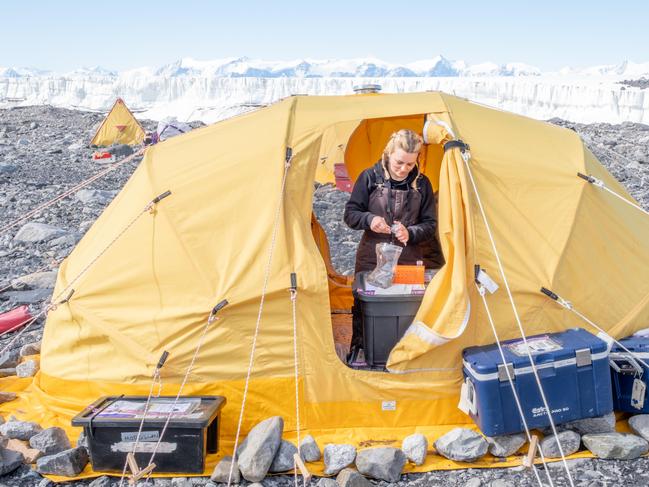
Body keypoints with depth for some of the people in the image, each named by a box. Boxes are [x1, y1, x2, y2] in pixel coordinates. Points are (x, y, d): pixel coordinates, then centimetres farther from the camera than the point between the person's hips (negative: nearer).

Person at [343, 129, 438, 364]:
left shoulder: (422, 183, -2)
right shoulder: (370, 177, -6)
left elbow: (430, 225, 3)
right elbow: (350, 214, -1)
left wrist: (410, 233, -17)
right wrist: (368, 219, -22)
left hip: (408, 261, 1)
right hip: (371, 258, 0)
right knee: (364, 304, 8)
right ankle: (357, 347, 28)